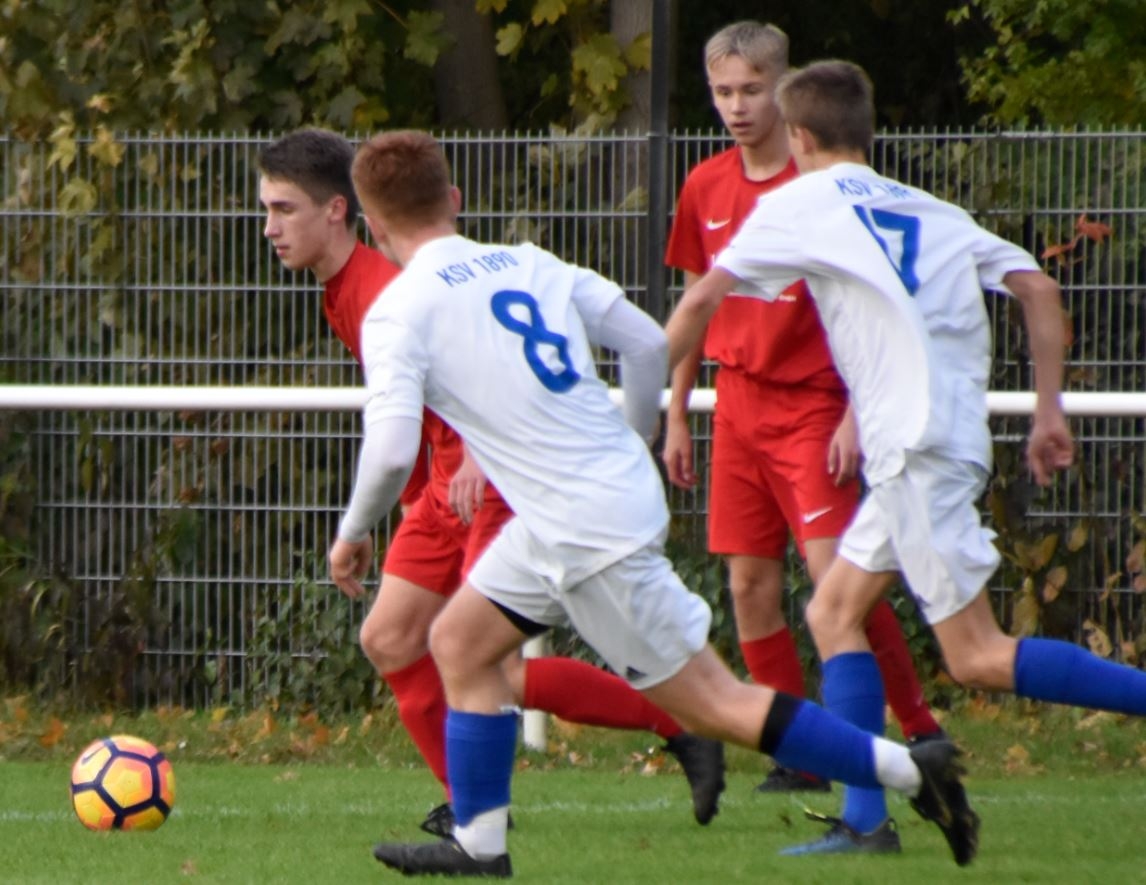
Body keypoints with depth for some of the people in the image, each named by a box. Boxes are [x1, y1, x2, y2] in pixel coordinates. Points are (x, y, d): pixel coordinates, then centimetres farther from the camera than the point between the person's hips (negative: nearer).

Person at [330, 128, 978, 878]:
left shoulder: (397, 313, -10)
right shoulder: (529, 265, 9)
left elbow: (391, 449, -20)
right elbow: (650, 344, 10)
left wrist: (355, 531, -1)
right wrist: (633, 446, 26)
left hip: (589, 534, -8)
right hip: (623, 492, 8)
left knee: (715, 705, -1)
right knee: (459, 640, 19)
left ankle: (910, 768, -2)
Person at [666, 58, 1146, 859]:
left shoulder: (800, 204, 3)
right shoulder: (934, 215, 19)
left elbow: (702, 300, 6)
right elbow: (1038, 289, 11)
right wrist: (1050, 411, 13)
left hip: (917, 447, -8)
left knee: (979, 658, -7)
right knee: (835, 612, 12)